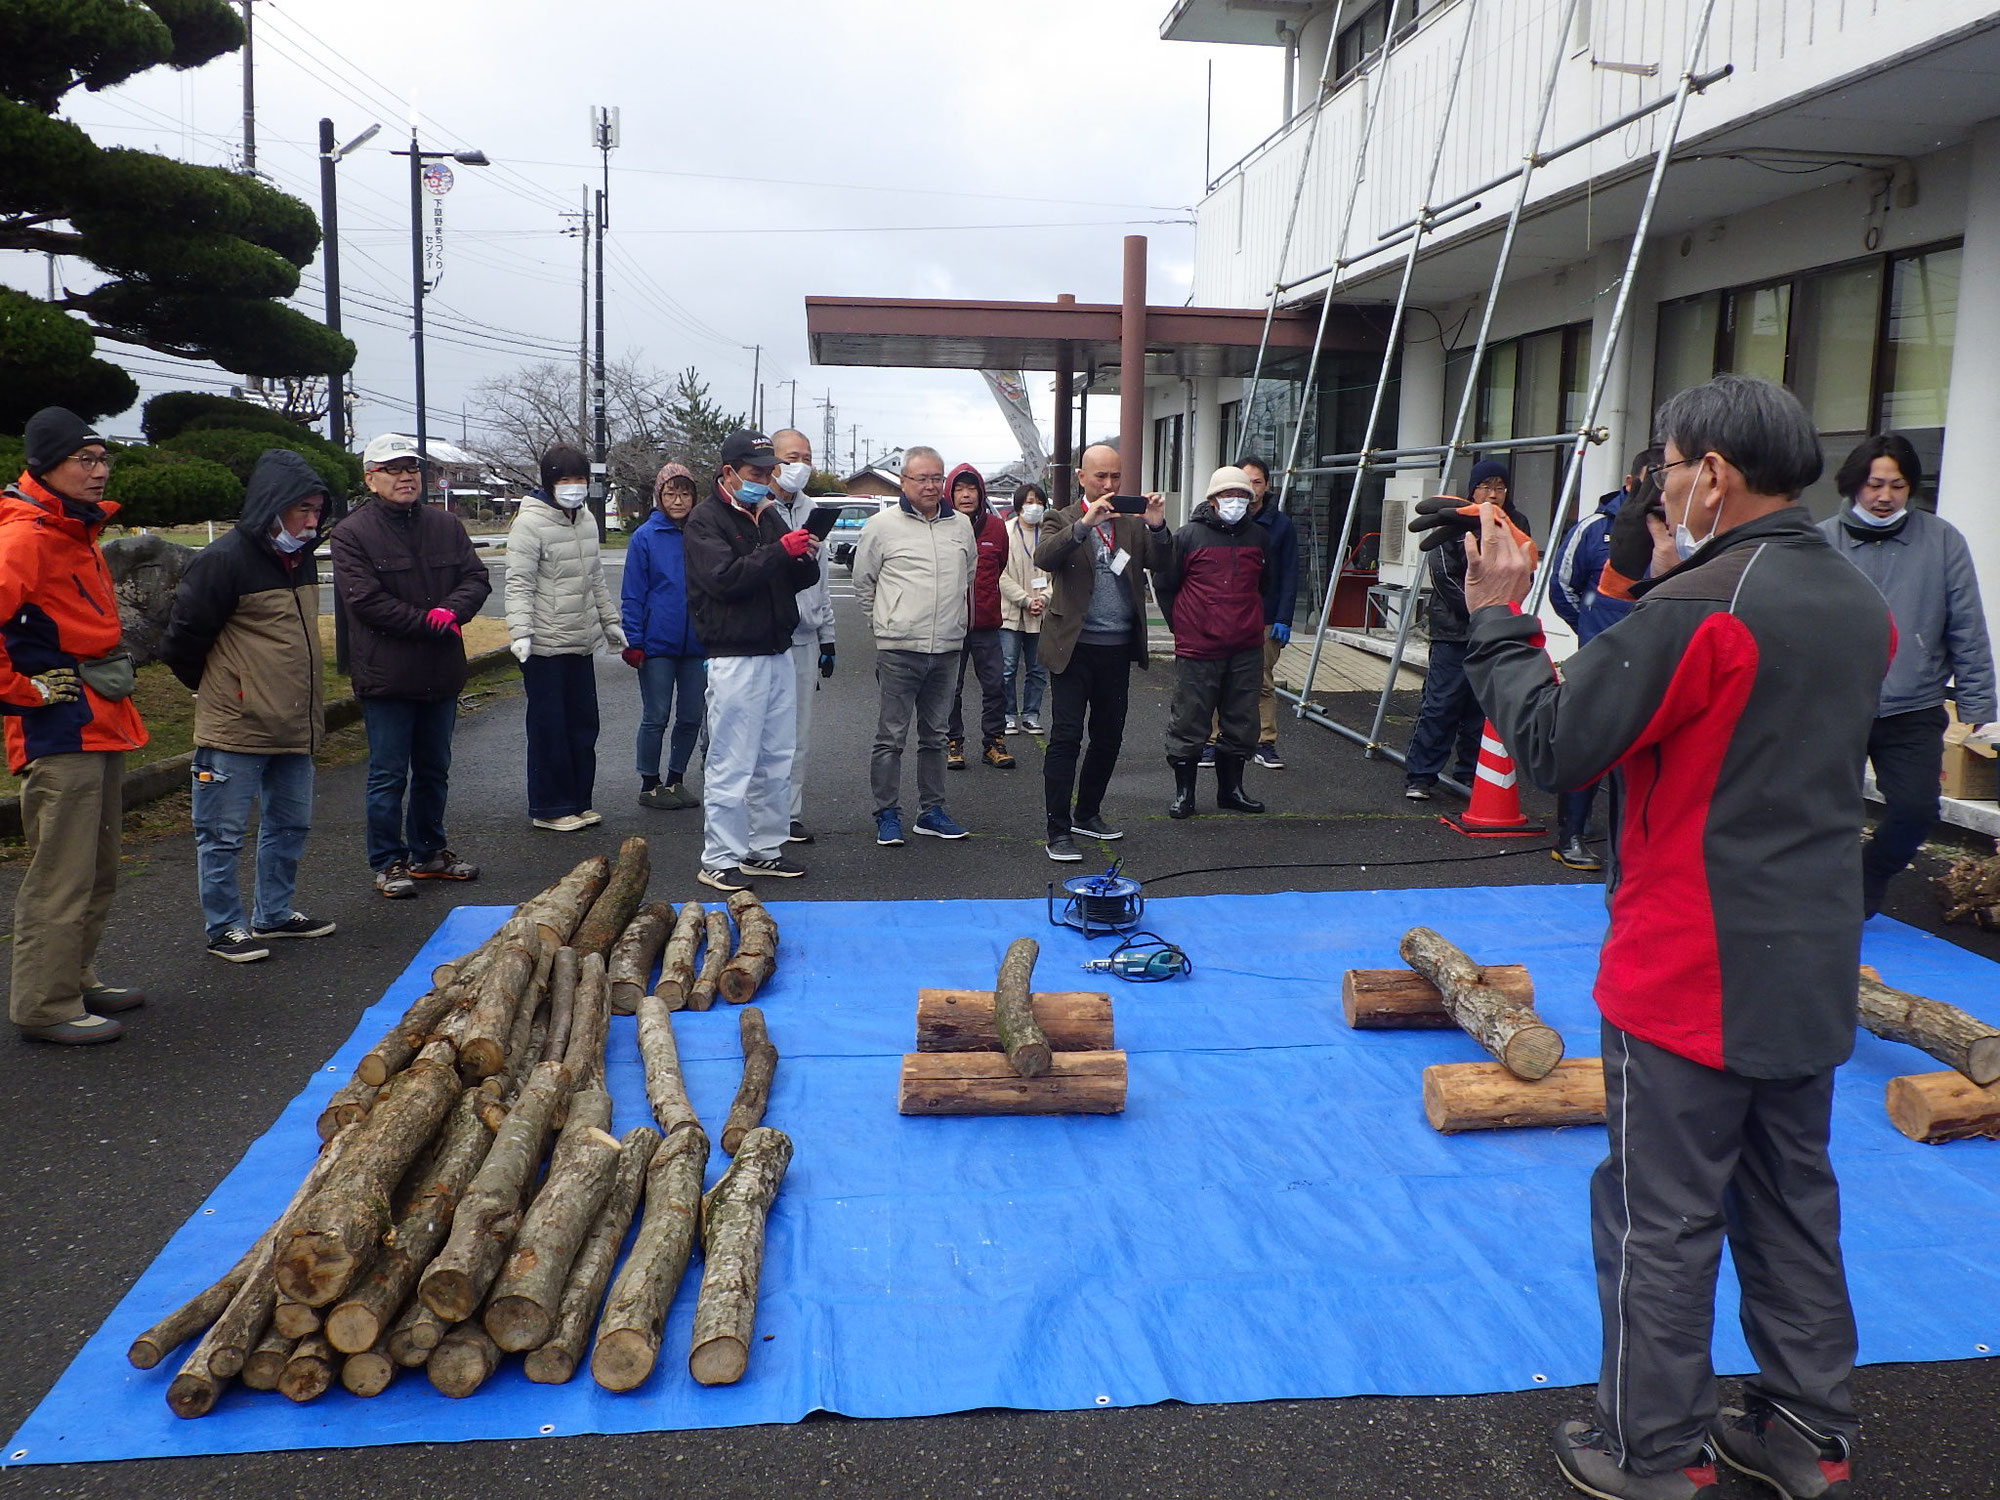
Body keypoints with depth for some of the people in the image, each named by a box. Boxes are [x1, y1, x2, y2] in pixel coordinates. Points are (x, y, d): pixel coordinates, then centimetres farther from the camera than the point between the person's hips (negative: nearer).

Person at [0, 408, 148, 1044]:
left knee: (97, 870, 17)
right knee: (62, 874, -4)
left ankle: (77, 981, 29)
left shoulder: (78, 532, 16)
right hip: (60, 732, -10)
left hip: (101, 726, 10)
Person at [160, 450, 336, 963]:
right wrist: (217, 690, 3)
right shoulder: (223, 559, -16)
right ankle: (224, 928, 14)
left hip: (294, 728, 8)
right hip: (235, 729, -8)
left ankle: (274, 914, 30)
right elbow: (182, 640, -12)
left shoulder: (302, 558, 11)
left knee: (290, 824, 16)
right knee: (223, 833, 3)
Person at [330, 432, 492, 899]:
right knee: (389, 776, 2)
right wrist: (431, 623, -17)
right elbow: (365, 599, -16)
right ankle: (388, 864, 13)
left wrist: (452, 611, -18)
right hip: (386, 676, -5)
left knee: (434, 770, 17)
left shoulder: (445, 524, 9)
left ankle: (430, 852, 31)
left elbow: (476, 577, 2)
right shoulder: (352, 533, -7)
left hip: (441, 675, 5)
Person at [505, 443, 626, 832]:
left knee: (584, 724, 12)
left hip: (582, 643, 8)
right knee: (549, 728, -1)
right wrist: (520, 632, -25)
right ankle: (549, 808, 9)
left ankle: (578, 801, 23)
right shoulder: (530, 522, -11)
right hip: (545, 644, -8)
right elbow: (519, 583, -16)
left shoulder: (586, 520, 13)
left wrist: (610, 621, 24)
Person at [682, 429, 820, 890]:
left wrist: (806, 560, -6)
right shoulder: (705, 521, -6)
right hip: (735, 657, -8)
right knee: (731, 764, -5)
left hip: (778, 653, 8)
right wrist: (780, 551, -23)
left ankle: (765, 848, 21)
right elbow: (724, 579, -20)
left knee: (777, 760, 11)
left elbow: (796, 580, 17)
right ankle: (719, 859, 2)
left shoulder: (771, 514, 17)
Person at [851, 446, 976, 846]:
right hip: (899, 649, -4)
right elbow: (863, 583, 6)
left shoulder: (960, 525, 10)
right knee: (891, 737, -2)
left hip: (948, 647, 5)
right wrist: (886, 625, 9)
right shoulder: (882, 525, -3)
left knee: (935, 735, 13)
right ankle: (887, 814, 7)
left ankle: (931, 811, 22)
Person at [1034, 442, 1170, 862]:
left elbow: (1158, 562, -2)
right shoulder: (1064, 521, 0)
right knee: (1066, 737, -6)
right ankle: (1058, 832, -2)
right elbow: (1044, 559, -19)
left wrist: (1158, 527, -20)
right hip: (1075, 646, -5)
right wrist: (1084, 524, -31)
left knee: (1109, 736, 14)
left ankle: (1087, 814, 30)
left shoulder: (1133, 523, 11)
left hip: (1118, 649, 5)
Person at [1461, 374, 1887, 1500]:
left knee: (1663, 1220, 5)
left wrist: (1499, 618, -5)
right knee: (1794, 1204, 19)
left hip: (1691, 980, -8)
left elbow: (1555, 746, -18)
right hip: (1813, 971, 8)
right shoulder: (1860, 605, 7)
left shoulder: (1699, 607, -19)